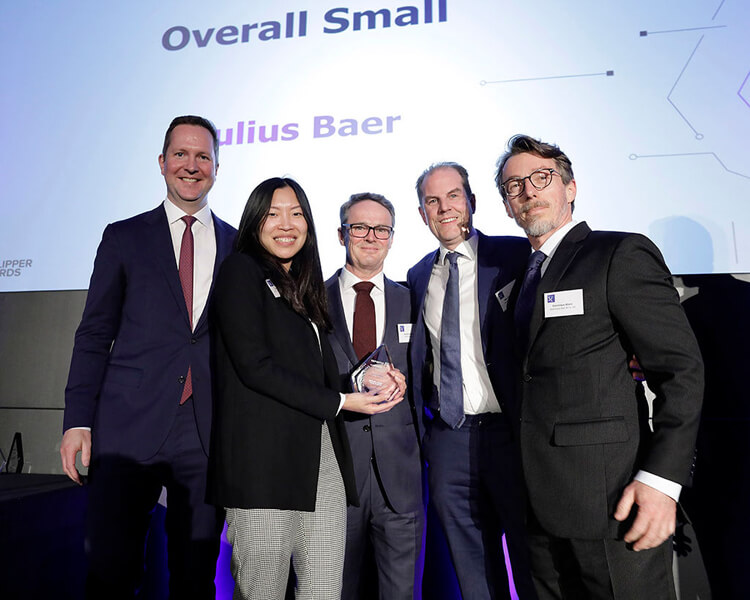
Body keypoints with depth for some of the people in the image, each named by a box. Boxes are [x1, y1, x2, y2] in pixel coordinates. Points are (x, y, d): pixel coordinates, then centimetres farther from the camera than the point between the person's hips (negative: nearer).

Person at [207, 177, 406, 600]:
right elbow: (255, 366, -11)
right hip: (264, 459, -6)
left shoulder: (306, 284, 22)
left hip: (323, 456, 6)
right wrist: (340, 402, -10)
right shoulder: (241, 271, 1)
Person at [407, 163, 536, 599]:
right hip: (447, 436, 5)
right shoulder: (419, 276, 11)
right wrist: (423, 423, 9)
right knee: (470, 559, 17)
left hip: (507, 431, -4)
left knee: (530, 555, 11)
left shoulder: (516, 256, -5)